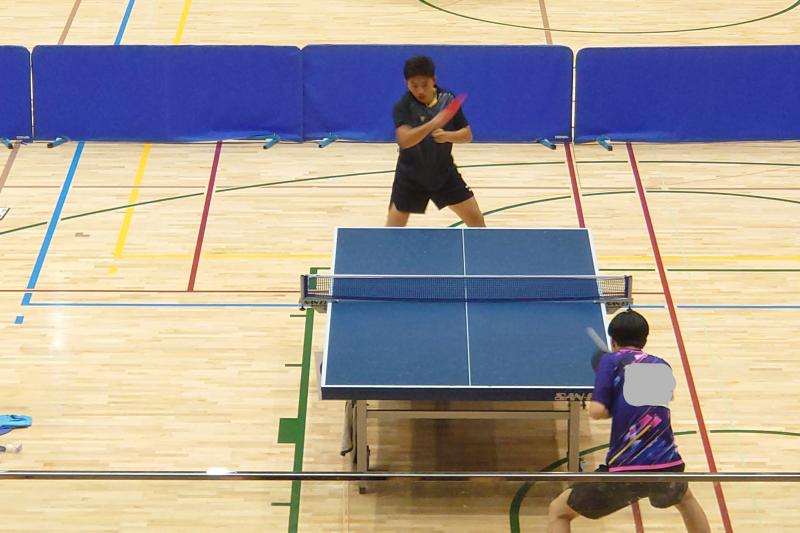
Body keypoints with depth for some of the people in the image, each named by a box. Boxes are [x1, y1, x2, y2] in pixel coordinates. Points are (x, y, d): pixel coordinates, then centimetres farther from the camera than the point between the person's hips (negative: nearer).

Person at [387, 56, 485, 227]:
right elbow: (404, 140, -35)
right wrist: (432, 124, -49)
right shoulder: (402, 106, -19)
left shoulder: (448, 99, -8)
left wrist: (447, 135, -25)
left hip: (444, 173, 3)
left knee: (476, 218, 3)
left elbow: (467, 134, -3)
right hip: (411, 176, -3)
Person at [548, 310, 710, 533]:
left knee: (558, 513, 14)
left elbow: (597, 411, -6)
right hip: (668, 467, 4)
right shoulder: (663, 366, 16)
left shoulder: (611, 361, 4)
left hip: (625, 471, -4)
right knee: (686, 499, 41)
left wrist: (616, 407, 14)